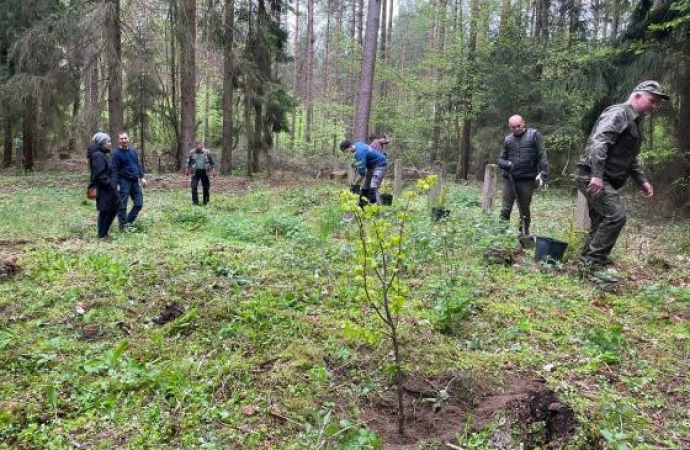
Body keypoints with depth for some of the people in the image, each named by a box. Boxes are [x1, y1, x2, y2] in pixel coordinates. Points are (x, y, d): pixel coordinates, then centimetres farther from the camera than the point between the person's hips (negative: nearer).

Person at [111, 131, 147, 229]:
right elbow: (114, 170, -12)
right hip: (124, 182, -6)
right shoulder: (116, 154, -9)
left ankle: (129, 222, 22)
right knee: (122, 206, -1)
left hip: (135, 181, 7)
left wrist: (142, 177, 12)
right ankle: (123, 226, 8)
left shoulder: (133, 151, 11)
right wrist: (116, 184, -16)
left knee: (139, 204, 7)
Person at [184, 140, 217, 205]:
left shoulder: (207, 152, 2)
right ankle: (195, 202, 3)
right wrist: (187, 170, 7)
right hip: (195, 172, 0)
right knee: (194, 187, -6)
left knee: (206, 187, 6)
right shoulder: (192, 152, 3)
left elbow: (212, 162, 6)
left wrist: (213, 170, 1)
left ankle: (206, 202, 20)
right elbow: (188, 162, 12)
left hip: (204, 172, 0)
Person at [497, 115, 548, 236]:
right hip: (509, 179, 2)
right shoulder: (508, 139, 10)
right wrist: (507, 164, -8)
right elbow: (501, 159, 15)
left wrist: (542, 173, -14)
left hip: (527, 180, -2)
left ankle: (524, 234, 18)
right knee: (505, 209, -1)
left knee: (525, 210, 8)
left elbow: (542, 156, -4)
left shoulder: (534, 135, 0)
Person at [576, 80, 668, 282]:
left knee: (601, 222, 11)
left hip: (606, 180, 11)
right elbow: (598, 143, -25)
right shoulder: (618, 113, -10)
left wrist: (642, 181, 21)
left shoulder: (634, 122, 22)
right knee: (615, 215, -19)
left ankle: (587, 263, 19)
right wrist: (597, 175, -33)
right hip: (593, 177, -11)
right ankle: (594, 263, -13)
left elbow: (630, 159, 31)